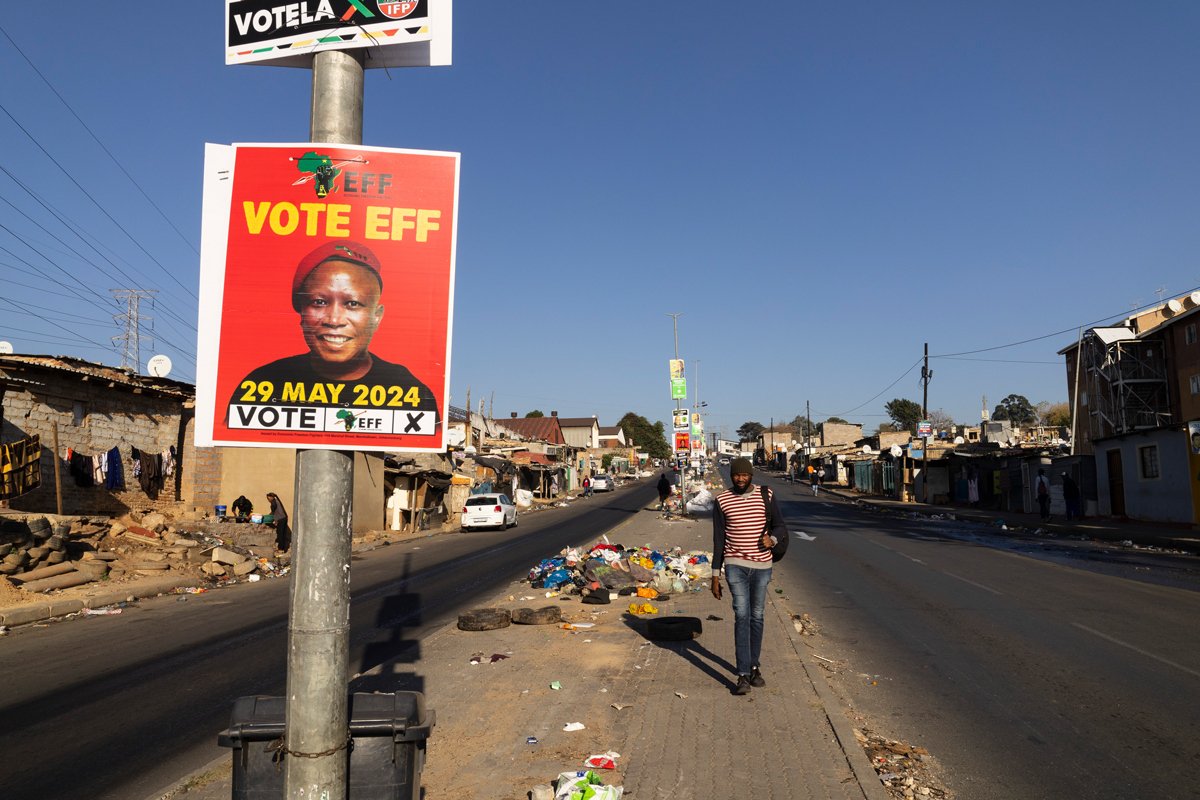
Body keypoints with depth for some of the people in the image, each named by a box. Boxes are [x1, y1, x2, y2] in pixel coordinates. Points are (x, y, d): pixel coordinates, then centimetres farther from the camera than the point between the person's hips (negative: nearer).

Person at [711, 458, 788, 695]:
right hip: (735, 566, -2)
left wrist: (772, 538, -16)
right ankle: (743, 675, -9)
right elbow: (718, 541, 3)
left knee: (757, 617, 11)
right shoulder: (722, 501, -1)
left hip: (762, 566, 2)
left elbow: (780, 526, 8)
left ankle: (754, 666, 26)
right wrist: (715, 576, 2)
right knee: (741, 616, -10)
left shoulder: (766, 496, 1)